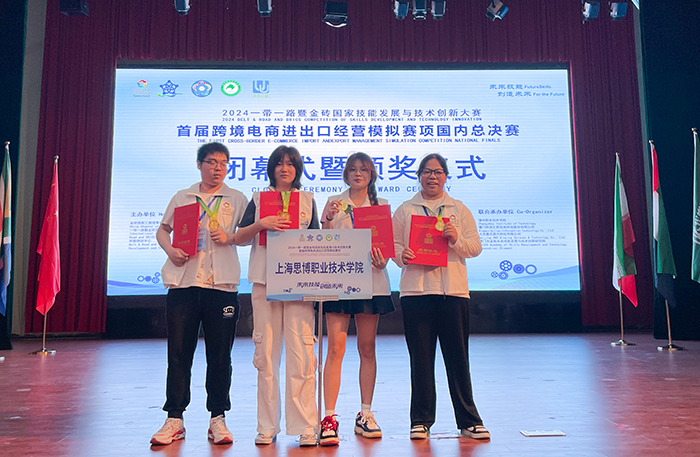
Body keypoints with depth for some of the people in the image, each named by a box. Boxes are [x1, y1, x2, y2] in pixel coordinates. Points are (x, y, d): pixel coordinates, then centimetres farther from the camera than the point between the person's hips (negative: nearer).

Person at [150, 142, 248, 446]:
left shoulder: (237, 199, 12)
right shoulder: (182, 197, 16)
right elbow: (162, 230, 19)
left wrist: (229, 237, -12)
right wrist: (170, 249, -1)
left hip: (221, 283, -1)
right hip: (183, 282, 1)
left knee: (220, 354, 2)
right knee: (178, 352, 3)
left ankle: (217, 419, 14)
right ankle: (174, 419, 13)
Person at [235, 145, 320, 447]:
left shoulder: (307, 200, 17)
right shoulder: (259, 199, 16)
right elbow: (240, 236, 8)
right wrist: (261, 224, -9)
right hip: (265, 279, 1)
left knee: (301, 351, -8)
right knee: (266, 351, 1)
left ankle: (304, 426, -1)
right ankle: (267, 426, 10)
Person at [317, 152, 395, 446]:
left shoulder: (381, 205, 12)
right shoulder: (334, 203, 10)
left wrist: (382, 260, -11)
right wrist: (328, 219, -12)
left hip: (371, 281, 2)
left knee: (367, 348, 6)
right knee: (335, 348, -7)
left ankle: (365, 414, 16)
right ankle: (329, 419, -5)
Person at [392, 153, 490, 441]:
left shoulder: (459, 209, 14)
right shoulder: (405, 210, 12)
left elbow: (475, 247, 9)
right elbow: (393, 243, 9)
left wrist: (456, 239, -10)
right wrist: (401, 255, -12)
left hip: (453, 290, 1)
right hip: (416, 290, 0)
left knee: (458, 358, 3)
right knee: (421, 358, 4)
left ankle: (468, 420, 16)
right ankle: (421, 420, 16)